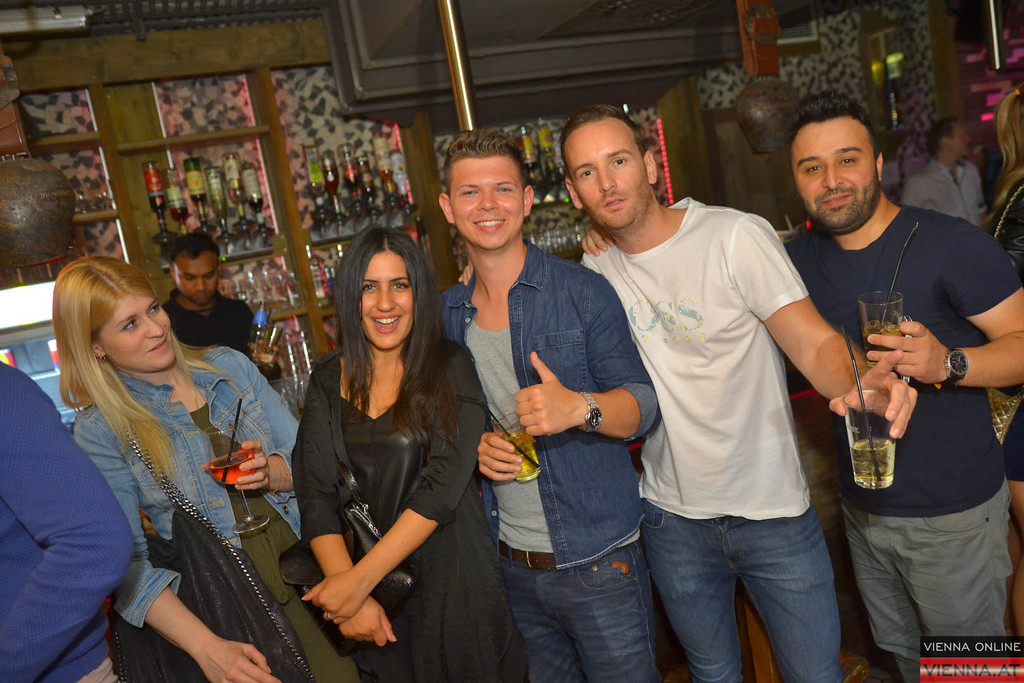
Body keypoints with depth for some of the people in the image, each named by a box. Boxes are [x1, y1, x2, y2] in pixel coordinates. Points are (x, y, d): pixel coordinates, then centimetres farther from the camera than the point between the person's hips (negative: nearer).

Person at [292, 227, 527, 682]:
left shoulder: (450, 368, -8)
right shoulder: (327, 380, 1)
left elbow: (441, 489, -16)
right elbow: (315, 498, -4)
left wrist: (358, 580, -20)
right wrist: (349, 589, -18)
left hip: (453, 588, -2)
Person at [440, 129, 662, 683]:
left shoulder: (583, 293, -8)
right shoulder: (446, 314, 4)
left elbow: (642, 405, -9)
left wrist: (581, 407, -30)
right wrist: (474, 448, -7)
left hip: (598, 561, -4)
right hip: (511, 567, 4)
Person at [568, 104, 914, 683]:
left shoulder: (736, 237, -14)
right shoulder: (597, 264, -1)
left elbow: (816, 343, -20)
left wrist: (861, 384, -41)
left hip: (773, 508, -3)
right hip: (673, 516, 3)